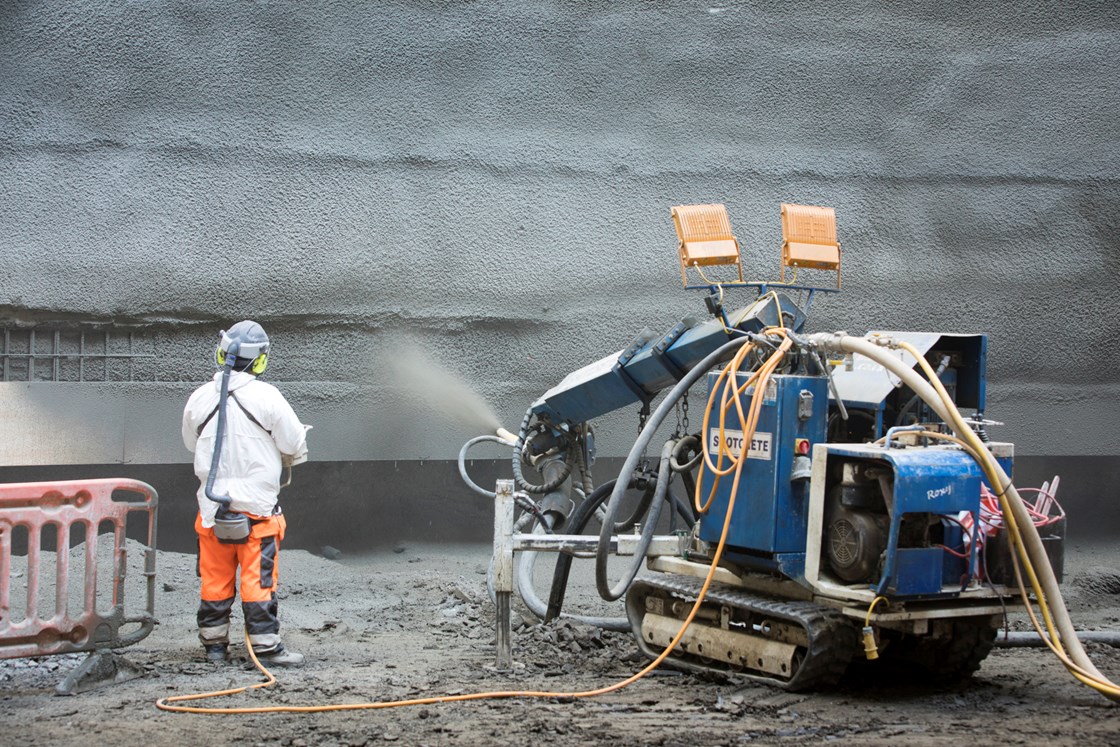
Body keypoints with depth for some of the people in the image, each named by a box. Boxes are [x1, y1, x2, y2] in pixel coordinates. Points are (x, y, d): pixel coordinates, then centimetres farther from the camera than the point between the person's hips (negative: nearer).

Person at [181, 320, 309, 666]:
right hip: (256, 505, -4)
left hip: (212, 504, 4)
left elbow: (191, 442, 17)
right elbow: (295, 445, -4)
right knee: (258, 578, 1)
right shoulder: (266, 397, -11)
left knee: (215, 577, 12)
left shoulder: (199, 398, 0)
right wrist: (284, 458, 18)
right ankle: (265, 646, 4)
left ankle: (214, 644, 19)